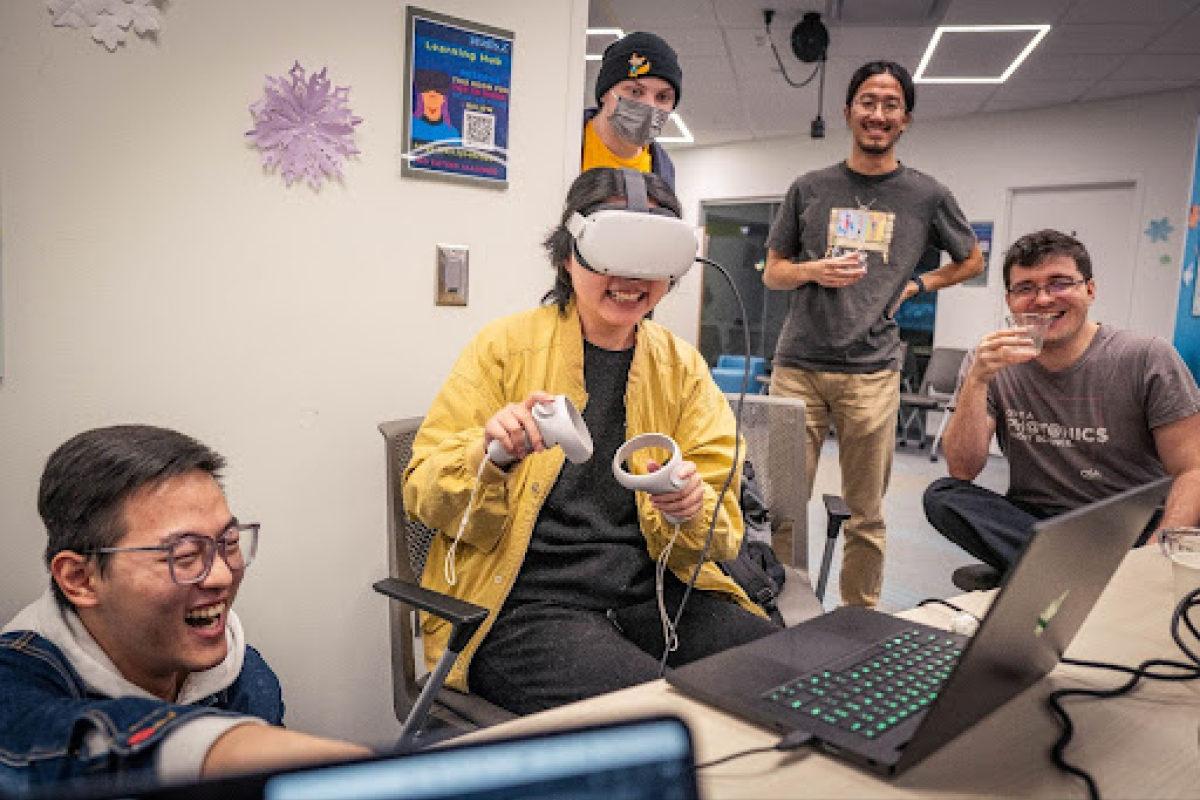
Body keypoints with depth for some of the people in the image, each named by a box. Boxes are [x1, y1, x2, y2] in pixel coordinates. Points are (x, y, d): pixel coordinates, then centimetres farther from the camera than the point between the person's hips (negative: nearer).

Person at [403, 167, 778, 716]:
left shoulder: (683, 367, 8)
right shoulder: (506, 346, -1)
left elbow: (722, 533, 5)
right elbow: (424, 499, -2)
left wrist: (691, 509, -19)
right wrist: (489, 452, -23)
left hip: (650, 591, 4)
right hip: (521, 603, -4)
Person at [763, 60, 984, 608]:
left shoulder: (927, 196, 10)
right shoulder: (809, 189, 11)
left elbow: (971, 261, 24)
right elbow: (772, 272, 14)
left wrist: (915, 285, 8)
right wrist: (814, 271, -7)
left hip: (871, 372, 0)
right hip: (798, 366, 1)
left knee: (867, 515, 6)